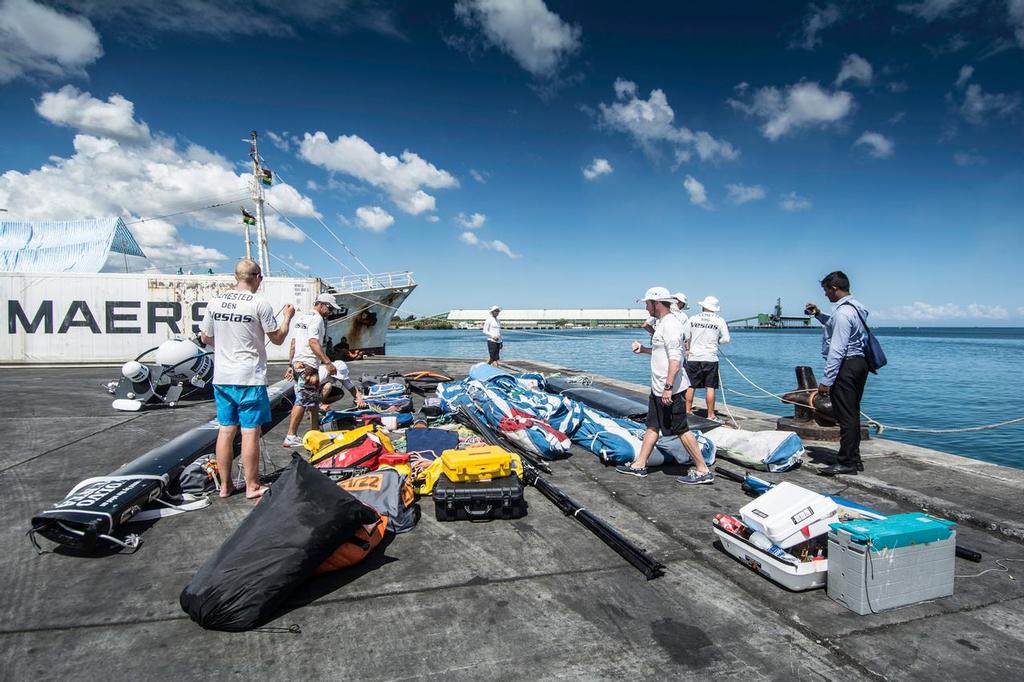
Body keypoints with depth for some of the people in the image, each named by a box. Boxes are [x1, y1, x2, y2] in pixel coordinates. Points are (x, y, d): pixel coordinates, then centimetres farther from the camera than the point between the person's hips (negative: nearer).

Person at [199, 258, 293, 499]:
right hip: (250, 379, -5)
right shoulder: (259, 304, -11)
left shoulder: (214, 303, 4)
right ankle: (252, 486, 10)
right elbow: (278, 338, -3)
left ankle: (225, 485, 22)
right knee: (250, 432, 2)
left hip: (221, 377, 5)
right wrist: (287, 317, 12)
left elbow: (205, 338, 13)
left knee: (226, 430, 13)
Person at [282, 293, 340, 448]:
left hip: (297, 364, 10)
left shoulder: (301, 318, 20)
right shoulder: (317, 319, -9)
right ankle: (290, 437, -9)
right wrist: (327, 361, -24)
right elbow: (313, 342, -21)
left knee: (313, 401, 17)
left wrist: (290, 364, 22)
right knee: (302, 401, -9)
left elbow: (293, 343, 20)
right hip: (308, 365, -10)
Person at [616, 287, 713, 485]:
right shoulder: (662, 323, 14)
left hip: (670, 390, -11)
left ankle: (702, 471, 7)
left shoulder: (670, 324, -19)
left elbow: (675, 359, -26)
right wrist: (643, 349, 17)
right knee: (652, 426, 16)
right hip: (658, 388, 11)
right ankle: (639, 465, 26)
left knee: (681, 430, -3)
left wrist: (668, 387, -29)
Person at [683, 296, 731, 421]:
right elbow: (726, 339, 2)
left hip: (693, 358, 1)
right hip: (710, 359, -1)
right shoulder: (719, 320, 0)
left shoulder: (693, 319, 2)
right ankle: (711, 415, 6)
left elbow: (684, 336, 5)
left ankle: (688, 411, 16)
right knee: (710, 387, 2)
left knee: (690, 386, 9)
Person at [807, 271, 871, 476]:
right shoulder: (855, 307, 13)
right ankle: (854, 459, 24)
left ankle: (846, 462, -1)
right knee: (852, 414, 16)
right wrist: (818, 315, 27)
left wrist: (826, 380, -22)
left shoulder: (842, 312, -18)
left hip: (846, 365, -11)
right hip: (859, 362, 11)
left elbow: (837, 350, -23)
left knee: (845, 415, -6)